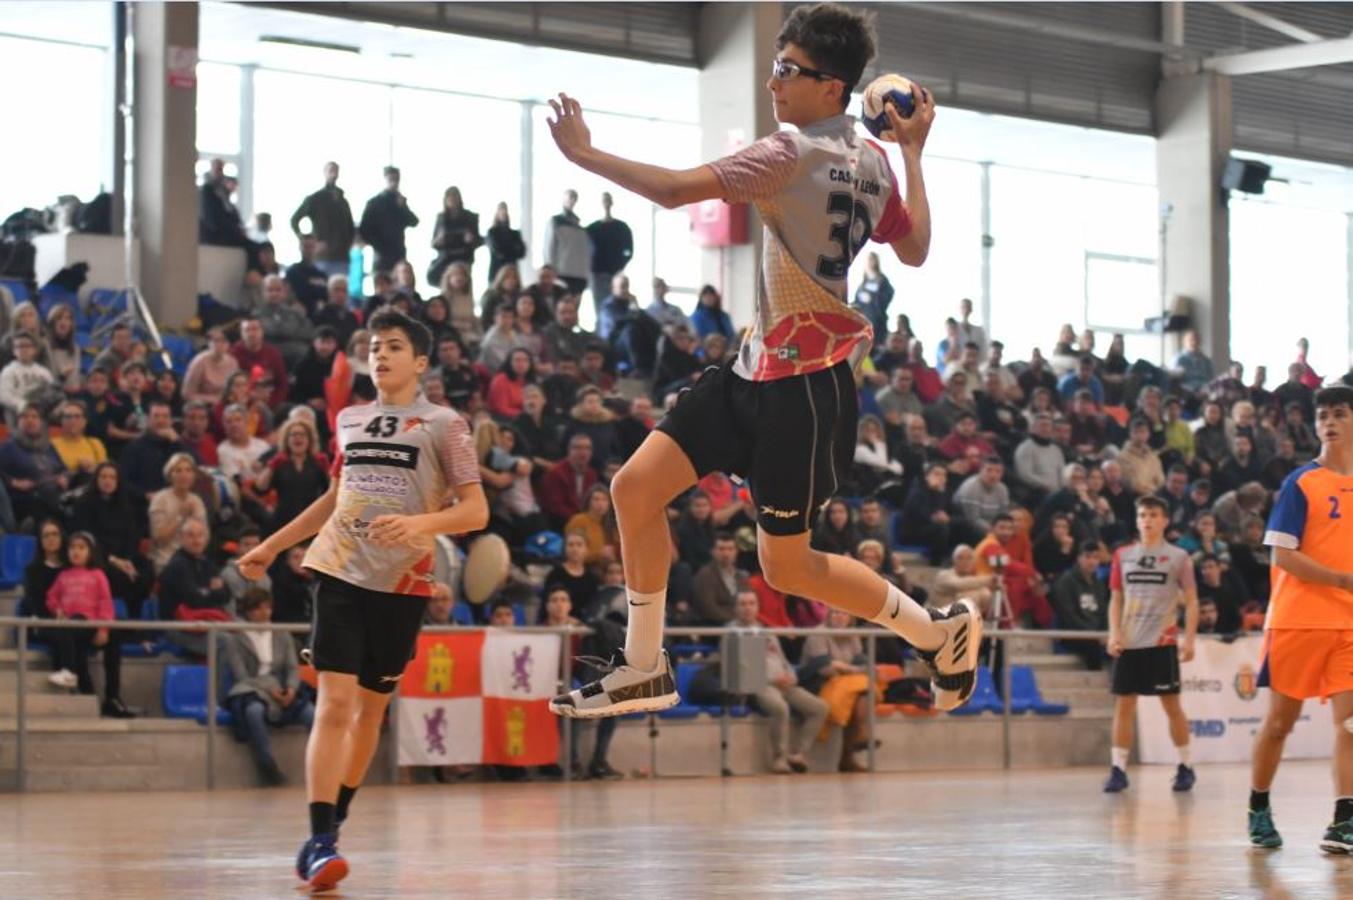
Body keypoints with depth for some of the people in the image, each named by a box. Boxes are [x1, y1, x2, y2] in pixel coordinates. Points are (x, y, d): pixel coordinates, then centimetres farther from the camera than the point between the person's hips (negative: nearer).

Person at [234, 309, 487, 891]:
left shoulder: (443, 425, 1)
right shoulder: (350, 420, 13)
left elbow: (476, 511, -6)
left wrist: (421, 523, -24)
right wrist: (272, 547, 28)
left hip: (402, 582, -1)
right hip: (341, 572, 2)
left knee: (371, 707, 8)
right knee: (335, 702, -12)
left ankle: (331, 826, 23)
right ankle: (320, 840, -16)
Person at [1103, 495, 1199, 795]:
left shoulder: (1178, 557, 3)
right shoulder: (1123, 555, 11)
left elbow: (1191, 602, 3)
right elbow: (1116, 599, 14)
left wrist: (1189, 638, -7)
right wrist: (1114, 632, -1)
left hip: (1162, 642, -3)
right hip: (1129, 643, 3)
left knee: (1171, 704, 0)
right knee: (1124, 704, 0)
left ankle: (1186, 766, 12)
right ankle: (1118, 769, 2)